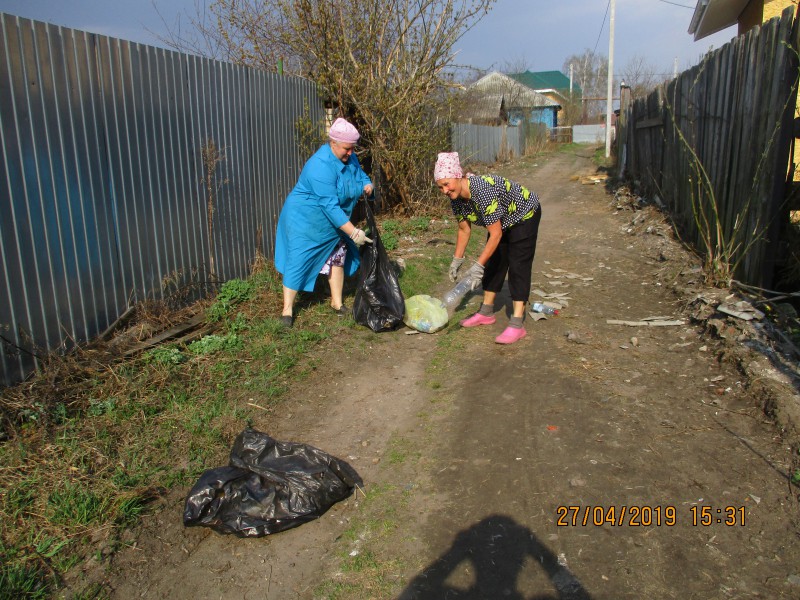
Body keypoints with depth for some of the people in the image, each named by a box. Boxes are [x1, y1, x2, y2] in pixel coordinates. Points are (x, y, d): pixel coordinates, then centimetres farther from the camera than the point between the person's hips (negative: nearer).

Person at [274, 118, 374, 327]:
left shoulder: (349, 158, -5)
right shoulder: (321, 166, -32)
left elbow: (361, 175, 13)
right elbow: (330, 206, -35)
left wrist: (367, 185, -14)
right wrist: (354, 232, -36)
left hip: (333, 221, 8)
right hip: (306, 220, -8)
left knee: (338, 256, 10)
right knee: (299, 261, -4)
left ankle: (337, 303, 25)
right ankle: (287, 309, 9)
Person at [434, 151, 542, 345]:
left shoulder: (482, 191, -38)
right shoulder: (456, 198, -13)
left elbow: (495, 234, -37)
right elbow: (464, 229, 1)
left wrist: (478, 266, -36)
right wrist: (457, 260, 0)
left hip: (524, 215, -8)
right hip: (502, 221, 8)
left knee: (518, 266, -14)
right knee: (493, 262, 11)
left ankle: (517, 325, -16)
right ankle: (486, 312, 23)